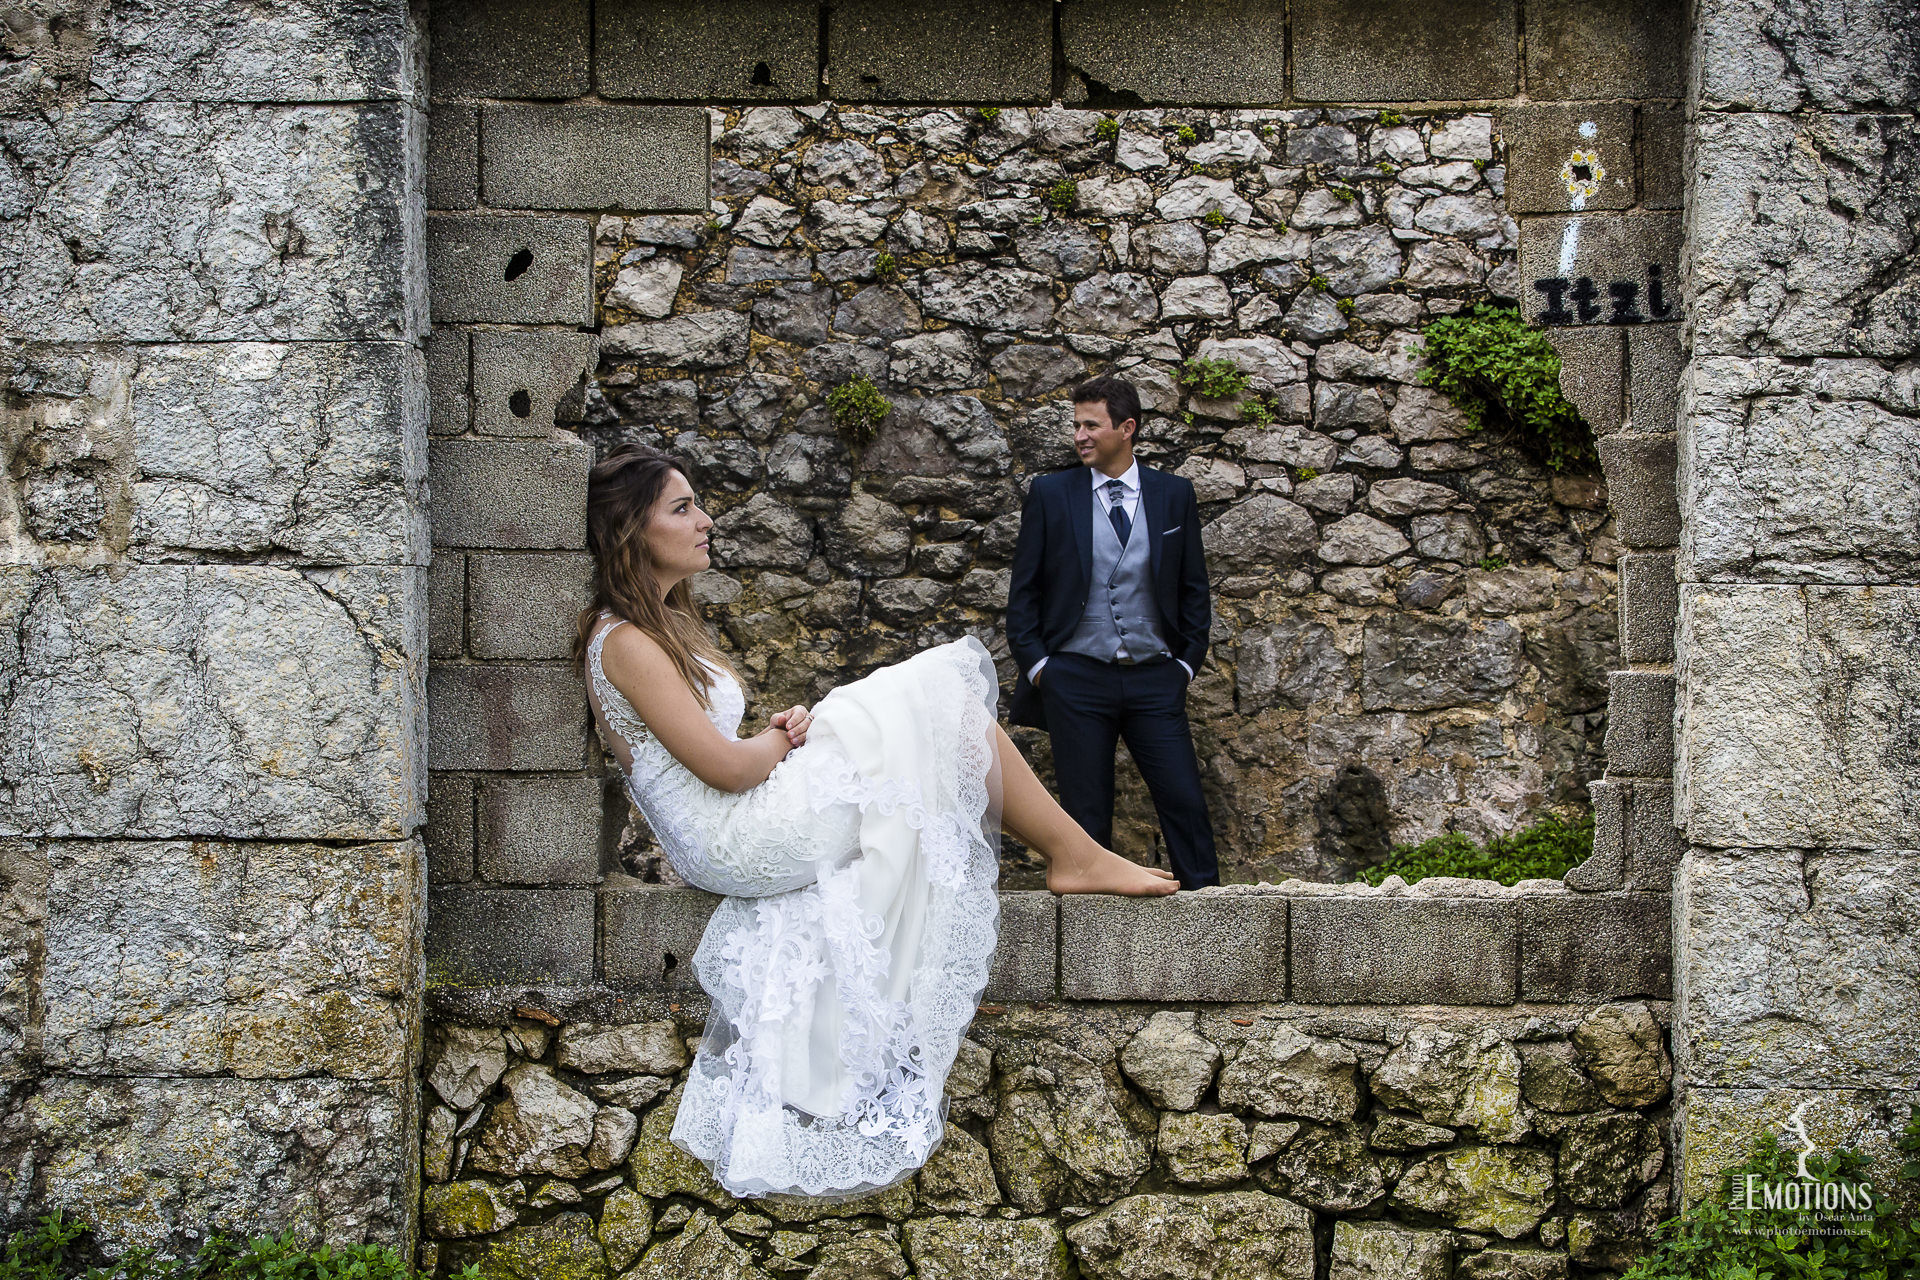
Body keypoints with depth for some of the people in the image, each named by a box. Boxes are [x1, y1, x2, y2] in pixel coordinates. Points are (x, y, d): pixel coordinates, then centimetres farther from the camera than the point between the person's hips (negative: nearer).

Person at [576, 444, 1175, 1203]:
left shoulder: (661, 622, 16)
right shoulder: (625, 642, -16)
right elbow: (723, 766, -21)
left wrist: (773, 734, 1)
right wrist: (783, 742, -1)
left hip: (742, 831, 10)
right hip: (733, 839, -10)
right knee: (933, 706, -8)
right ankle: (1073, 855, 0)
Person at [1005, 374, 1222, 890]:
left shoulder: (1174, 494, 7)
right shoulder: (1050, 494, 4)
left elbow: (1194, 587, 12)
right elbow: (1024, 591, 7)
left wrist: (1187, 661, 4)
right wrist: (1036, 665, -1)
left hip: (1154, 679, 1)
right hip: (1076, 679, -1)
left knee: (1185, 803, -5)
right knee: (1086, 817, 1)